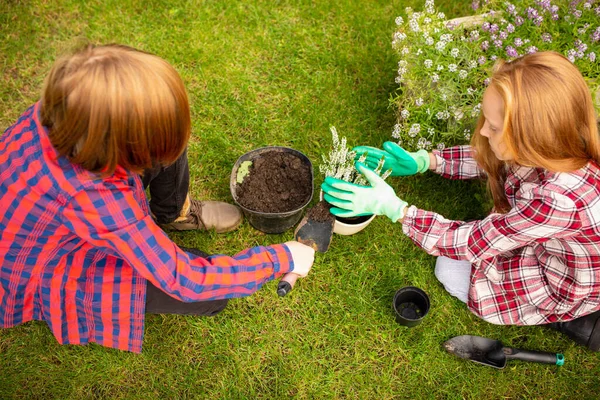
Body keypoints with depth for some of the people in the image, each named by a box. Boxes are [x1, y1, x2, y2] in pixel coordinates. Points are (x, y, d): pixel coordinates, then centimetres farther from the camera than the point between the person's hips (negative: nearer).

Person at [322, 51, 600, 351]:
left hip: (567, 288, -6)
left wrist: (391, 207, -30)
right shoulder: (547, 148, -23)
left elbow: (471, 243, -30)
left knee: (451, 271, 0)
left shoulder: (558, 199, -43)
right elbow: (483, 158, -2)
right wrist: (418, 161, -11)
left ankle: (574, 322, 7)